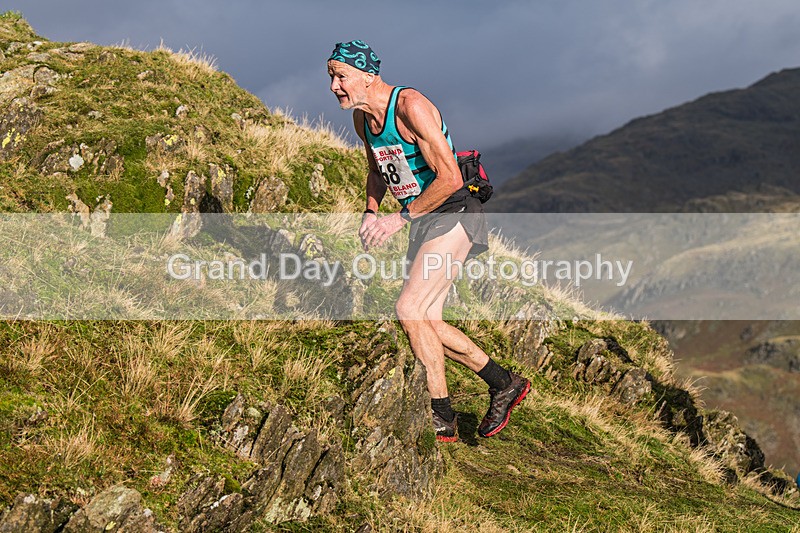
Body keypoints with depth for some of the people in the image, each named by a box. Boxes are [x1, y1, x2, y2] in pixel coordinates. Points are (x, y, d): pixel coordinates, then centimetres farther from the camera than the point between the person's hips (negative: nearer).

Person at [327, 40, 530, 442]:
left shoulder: (411, 106, -22)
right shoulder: (362, 117, 5)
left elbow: (450, 178, -25)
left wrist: (401, 217, -21)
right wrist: (371, 212, 4)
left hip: (453, 215, -9)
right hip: (422, 222, 9)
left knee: (409, 310, -19)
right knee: (426, 322, 8)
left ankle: (441, 419, -9)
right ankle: (504, 383, 23)